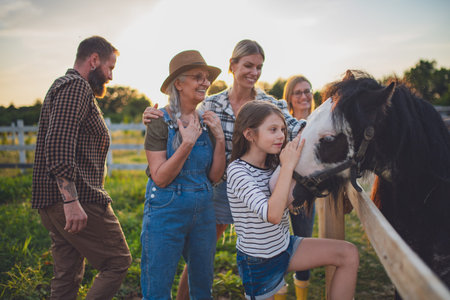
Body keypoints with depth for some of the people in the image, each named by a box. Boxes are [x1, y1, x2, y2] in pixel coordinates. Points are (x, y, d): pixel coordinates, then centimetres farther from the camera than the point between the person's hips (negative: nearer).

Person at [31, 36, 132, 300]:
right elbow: (59, 145, -23)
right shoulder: (76, 87, -9)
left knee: (67, 277, 13)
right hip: (78, 199, -11)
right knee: (118, 261, -2)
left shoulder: (64, 86, 25)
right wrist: (71, 201, -27)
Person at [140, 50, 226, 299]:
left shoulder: (206, 122, 5)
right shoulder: (160, 121, -11)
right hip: (166, 211, -5)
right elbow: (160, 178, -16)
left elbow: (215, 176, 4)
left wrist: (220, 139, -7)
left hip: (203, 211, 5)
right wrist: (187, 144, -22)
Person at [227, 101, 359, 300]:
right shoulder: (237, 170, -23)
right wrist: (288, 166, -30)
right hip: (258, 263, -6)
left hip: (285, 246, 7)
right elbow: (273, 215, -35)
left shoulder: (273, 165, 1)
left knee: (349, 254, -4)